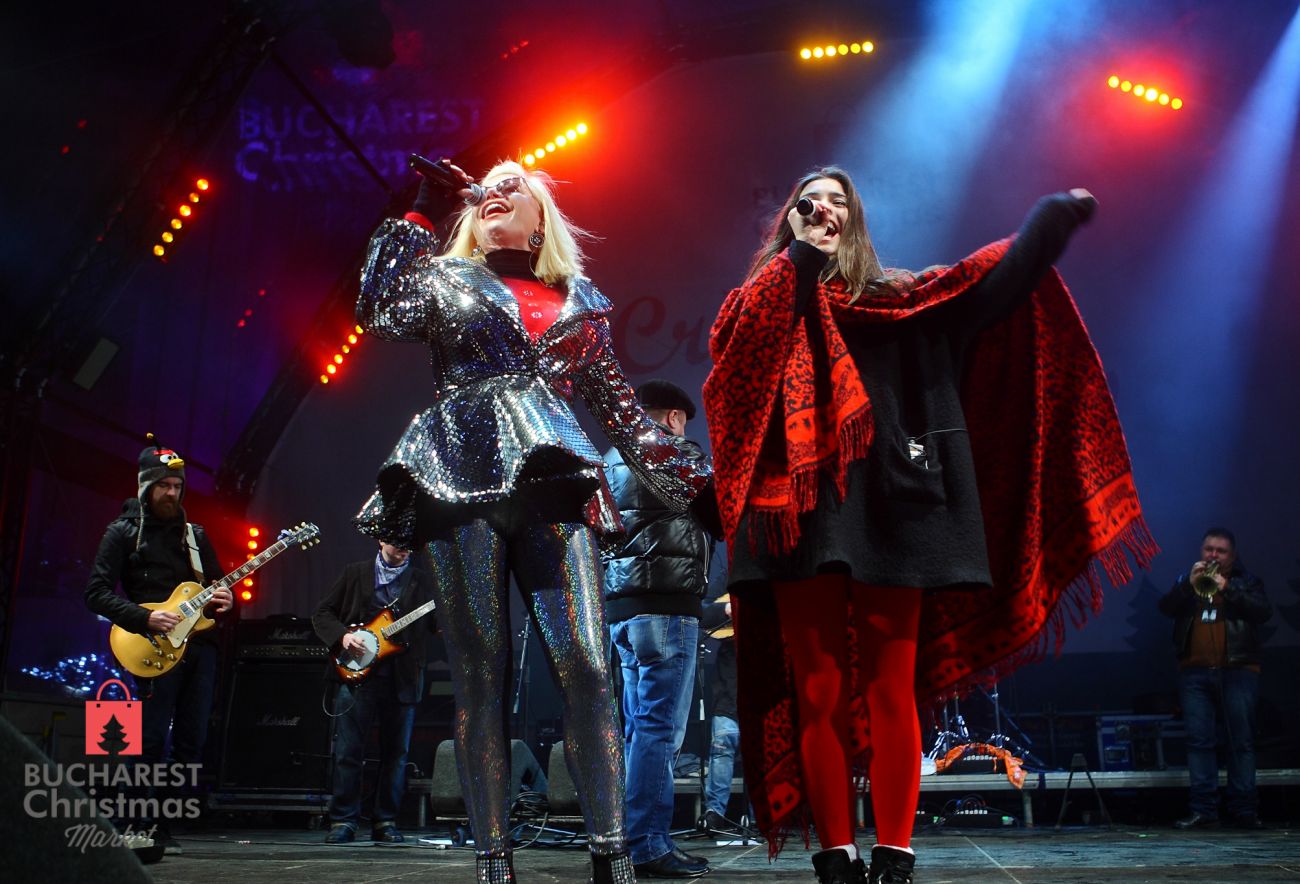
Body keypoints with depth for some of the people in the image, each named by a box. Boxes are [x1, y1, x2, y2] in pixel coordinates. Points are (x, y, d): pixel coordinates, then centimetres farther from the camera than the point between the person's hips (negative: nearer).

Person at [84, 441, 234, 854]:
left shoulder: (194, 534, 18)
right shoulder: (123, 532, 2)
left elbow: (217, 582, 24)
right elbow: (96, 592, -5)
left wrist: (223, 598, -1)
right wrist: (145, 618, -17)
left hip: (199, 643, 5)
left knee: (192, 741, 3)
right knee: (152, 740, -6)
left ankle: (165, 824, 12)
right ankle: (148, 827, 4)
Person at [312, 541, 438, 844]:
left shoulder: (423, 581, 12)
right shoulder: (355, 573, 9)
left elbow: (439, 624, 6)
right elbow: (322, 614, 9)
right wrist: (342, 635, -9)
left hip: (402, 680, 2)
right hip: (357, 673, -1)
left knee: (396, 754, 5)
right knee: (348, 751, -1)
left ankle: (385, 822, 14)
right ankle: (343, 821, 7)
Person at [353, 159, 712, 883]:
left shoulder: (582, 302, 22)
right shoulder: (448, 277, 19)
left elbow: (621, 407, 21)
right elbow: (380, 315, -1)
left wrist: (691, 484, 15)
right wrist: (420, 217, 3)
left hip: (553, 482, 1)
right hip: (461, 480, -1)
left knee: (586, 663, -14)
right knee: (481, 674, -3)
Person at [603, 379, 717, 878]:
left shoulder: (611, 461, 22)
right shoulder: (678, 453, -2)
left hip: (619, 605, 9)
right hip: (664, 604, -8)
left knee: (640, 727, 12)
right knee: (660, 728, -9)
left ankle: (633, 842, 15)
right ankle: (647, 847, -10)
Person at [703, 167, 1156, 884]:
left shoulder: (897, 298, 19)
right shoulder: (761, 300, 18)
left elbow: (987, 284, 7)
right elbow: (737, 349, -4)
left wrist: (1053, 218, -1)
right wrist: (799, 255, -2)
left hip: (886, 506, 1)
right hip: (799, 509, 0)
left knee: (892, 691, -3)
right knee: (818, 693, -3)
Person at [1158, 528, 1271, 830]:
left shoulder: (1247, 581, 13)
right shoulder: (1186, 580, 18)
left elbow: (1264, 612, -5)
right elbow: (1165, 607, 1)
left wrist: (1227, 589, -16)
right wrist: (1189, 584, -13)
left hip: (1238, 671, -1)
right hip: (1195, 672, 1)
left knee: (1241, 742, -2)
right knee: (1199, 740, -3)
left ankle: (1244, 810, 1)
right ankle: (1203, 810, -3)